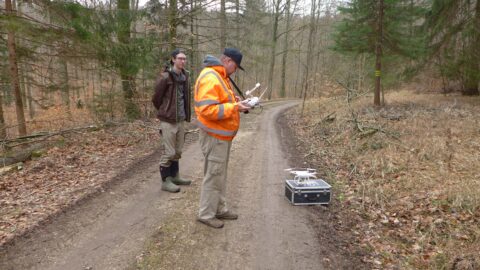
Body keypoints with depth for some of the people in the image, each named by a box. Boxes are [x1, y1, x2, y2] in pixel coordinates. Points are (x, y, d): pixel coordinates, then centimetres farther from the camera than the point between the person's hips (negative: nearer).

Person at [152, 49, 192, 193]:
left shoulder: (184, 76, 7)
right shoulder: (165, 76, -14)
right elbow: (156, 98, -7)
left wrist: (186, 114, 12)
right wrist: (164, 112, 5)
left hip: (181, 119, 7)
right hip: (168, 120, -7)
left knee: (178, 151, 15)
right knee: (169, 152, -1)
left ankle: (174, 176, 29)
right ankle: (165, 181, 11)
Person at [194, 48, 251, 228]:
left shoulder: (220, 76, 14)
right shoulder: (210, 78, -21)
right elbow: (208, 110, -28)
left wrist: (233, 101, 7)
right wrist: (234, 108, -23)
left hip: (222, 134, 10)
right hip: (214, 136, -10)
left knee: (220, 174, 16)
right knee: (213, 175, -2)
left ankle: (220, 209, 28)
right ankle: (206, 214, 12)